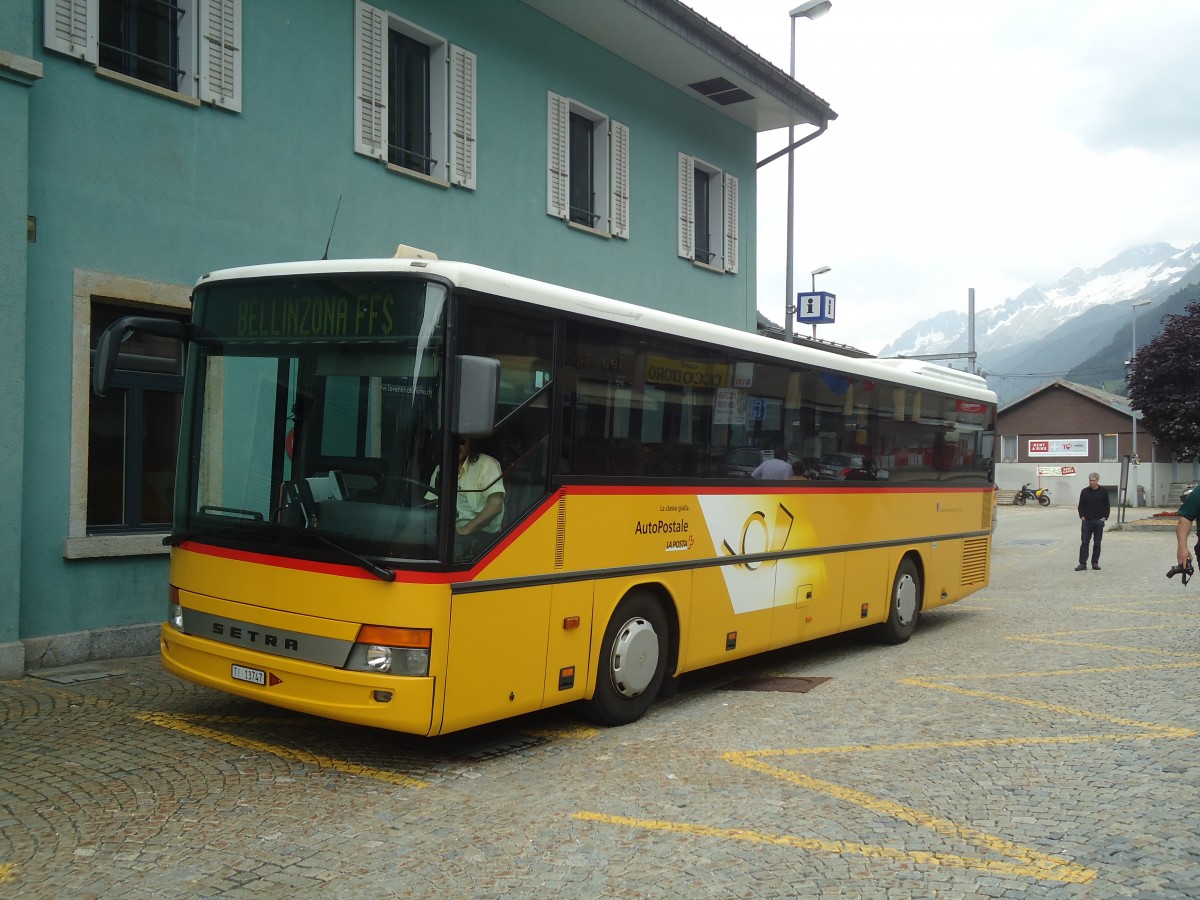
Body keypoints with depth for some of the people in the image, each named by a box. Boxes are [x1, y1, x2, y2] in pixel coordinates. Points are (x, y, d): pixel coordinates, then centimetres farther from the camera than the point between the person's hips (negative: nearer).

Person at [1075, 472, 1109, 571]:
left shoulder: (1103, 492, 2)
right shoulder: (1084, 492, 5)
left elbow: (1107, 506, 4)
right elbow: (1081, 506, 8)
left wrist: (1104, 517, -6)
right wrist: (1082, 516, -3)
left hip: (1099, 521, 0)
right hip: (1086, 521, 0)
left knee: (1097, 543, 7)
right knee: (1084, 543, -4)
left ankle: (1095, 563, 14)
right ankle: (1082, 563, -4)